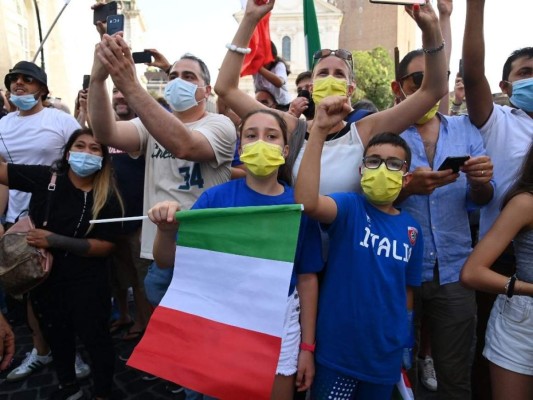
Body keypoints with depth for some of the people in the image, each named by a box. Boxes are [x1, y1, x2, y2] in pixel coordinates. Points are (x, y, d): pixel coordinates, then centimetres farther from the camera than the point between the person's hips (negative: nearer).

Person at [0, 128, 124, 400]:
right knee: (55, 335, 23)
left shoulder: (107, 198, -13)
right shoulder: (44, 178, -7)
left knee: (93, 337, 7)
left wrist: (56, 241, -22)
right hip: (43, 277, 4)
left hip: (86, 283, -4)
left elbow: (105, 246, -16)